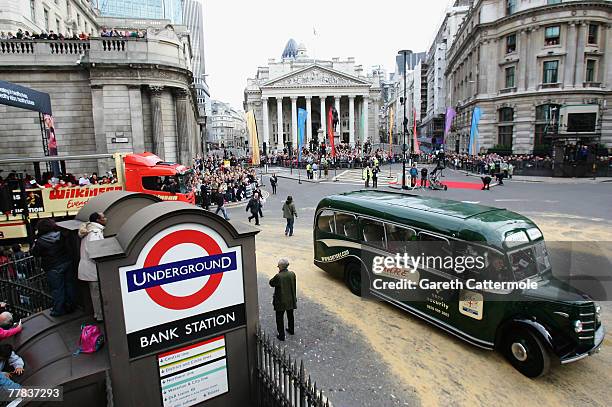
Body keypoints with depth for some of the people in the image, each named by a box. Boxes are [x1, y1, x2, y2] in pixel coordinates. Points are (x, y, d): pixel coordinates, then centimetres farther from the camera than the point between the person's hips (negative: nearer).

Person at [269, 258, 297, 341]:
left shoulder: (278, 276, -25)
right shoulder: (292, 274, -9)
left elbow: (271, 283, -9)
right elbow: (293, 286, 2)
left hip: (281, 301, -5)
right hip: (291, 300, 5)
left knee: (280, 317, 10)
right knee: (290, 316, 24)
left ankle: (281, 335, 16)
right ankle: (291, 330, 42)